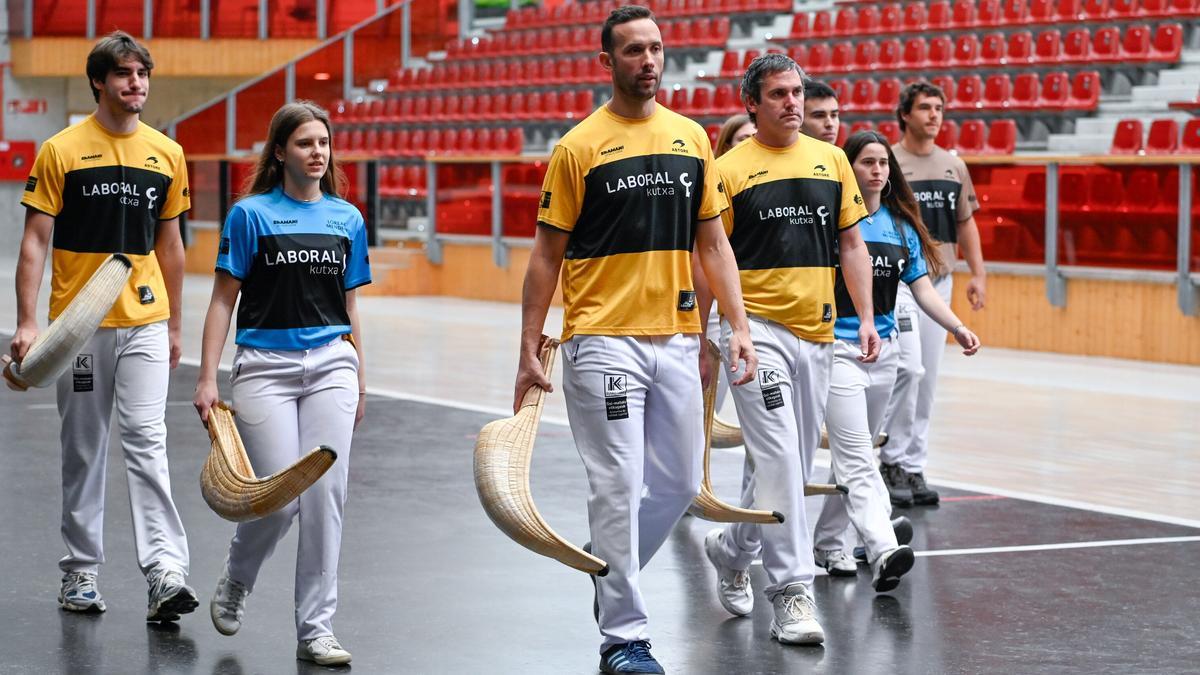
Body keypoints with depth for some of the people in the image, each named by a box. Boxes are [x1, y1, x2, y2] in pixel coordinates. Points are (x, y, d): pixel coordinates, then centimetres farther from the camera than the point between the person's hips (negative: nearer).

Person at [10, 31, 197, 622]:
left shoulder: (167, 154, 7)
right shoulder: (61, 151, -3)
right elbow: (35, 241, -3)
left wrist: (173, 325, 16)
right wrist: (26, 323, -11)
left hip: (144, 323, 1)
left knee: (146, 441, -10)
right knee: (83, 451, 8)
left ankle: (165, 573, -16)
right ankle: (80, 573, 18)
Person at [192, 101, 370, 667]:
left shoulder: (348, 218, 10)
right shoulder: (250, 214, -1)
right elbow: (224, 299, -1)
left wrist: (358, 381, 15)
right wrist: (207, 379, -6)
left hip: (331, 365, 3)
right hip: (266, 366, -3)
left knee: (326, 493, -3)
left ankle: (315, 630, 5)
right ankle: (235, 581, 25)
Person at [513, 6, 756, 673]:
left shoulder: (692, 138, 10)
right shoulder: (580, 147, -3)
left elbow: (713, 243, 14)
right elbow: (547, 255, -1)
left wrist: (738, 325, 4)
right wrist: (529, 350, -5)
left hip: (677, 339, 5)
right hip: (603, 339, -5)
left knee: (680, 482, 10)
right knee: (619, 487, -4)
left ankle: (614, 574, 34)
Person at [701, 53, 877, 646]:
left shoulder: (831, 160, 10)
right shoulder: (730, 170, -4)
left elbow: (851, 244, 14)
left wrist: (866, 318, 6)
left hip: (817, 332, 5)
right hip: (757, 328, -5)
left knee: (794, 464, 13)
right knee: (779, 460, -13)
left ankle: (730, 550, 35)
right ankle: (791, 591, -9)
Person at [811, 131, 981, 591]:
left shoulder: (903, 225, 10)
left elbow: (923, 288, 10)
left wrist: (957, 328, -5)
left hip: (884, 350, 6)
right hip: (837, 347, -6)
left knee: (854, 454, 15)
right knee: (857, 460, -14)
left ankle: (827, 541, 28)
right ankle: (883, 553, -27)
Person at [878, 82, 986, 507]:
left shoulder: (954, 166, 12)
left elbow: (966, 223, 17)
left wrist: (978, 274, 8)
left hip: (939, 281, 6)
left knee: (926, 379, 7)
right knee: (909, 367, -17)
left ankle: (914, 467, 14)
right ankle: (892, 459, -5)